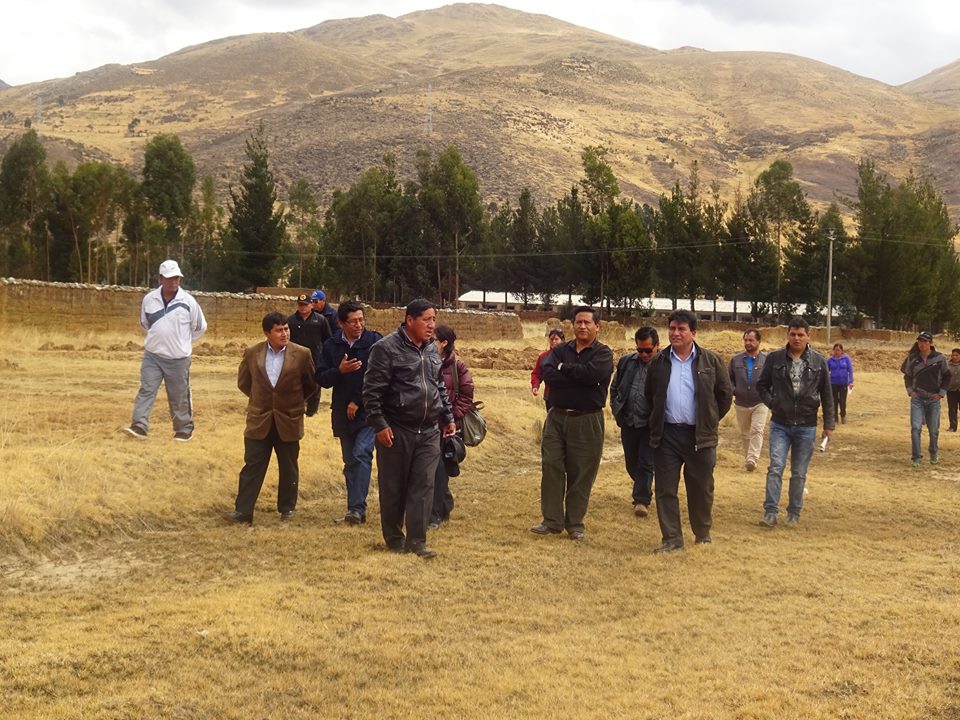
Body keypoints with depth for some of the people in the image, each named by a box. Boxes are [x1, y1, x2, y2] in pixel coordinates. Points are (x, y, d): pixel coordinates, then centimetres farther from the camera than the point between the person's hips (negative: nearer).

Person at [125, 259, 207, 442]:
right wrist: (158, 337, 12)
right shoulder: (149, 299, -2)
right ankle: (139, 426, -9)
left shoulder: (188, 301, -9)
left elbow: (200, 327, 4)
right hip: (152, 356, 2)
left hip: (178, 359, -2)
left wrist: (183, 342, 7)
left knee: (179, 396, 6)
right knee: (146, 390, -7)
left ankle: (184, 428, 19)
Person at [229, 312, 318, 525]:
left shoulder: (302, 354, -7)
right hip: (259, 421, 1)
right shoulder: (252, 353, -3)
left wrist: (293, 401, 8)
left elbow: (311, 384, 4)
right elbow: (243, 382, 11)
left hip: (289, 421, 0)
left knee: (289, 469, 11)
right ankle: (243, 511, 4)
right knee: (252, 467, 1)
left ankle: (287, 508, 25)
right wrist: (260, 399, 12)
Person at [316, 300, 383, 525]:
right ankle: (356, 510, 18)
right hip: (343, 413, 5)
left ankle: (356, 508, -16)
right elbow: (321, 379, 4)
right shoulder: (332, 346, 4)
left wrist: (358, 402, -11)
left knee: (361, 454, -16)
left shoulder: (375, 341, -7)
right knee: (350, 462, 10)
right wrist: (340, 370, -16)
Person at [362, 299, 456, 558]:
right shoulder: (387, 348, -9)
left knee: (423, 486, 2)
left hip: (429, 432, 5)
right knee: (393, 488, 6)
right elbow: (372, 390, -11)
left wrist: (448, 418, 19)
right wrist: (379, 424, -15)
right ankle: (394, 539, 20)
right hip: (396, 431, -5)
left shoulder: (432, 349, 12)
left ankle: (416, 540, 8)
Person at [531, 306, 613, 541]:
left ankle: (575, 524, 14)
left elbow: (592, 373, -23)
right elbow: (547, 374, -11)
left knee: (581, 474, 2)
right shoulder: (560, 350, 8)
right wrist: (579, 378, -17)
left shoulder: (603, 353, -2)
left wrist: (563, 368, -10)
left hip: (587, 422, -3)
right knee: (551, 467, 1)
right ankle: (552, 521, 9)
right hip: (557, 417, 3)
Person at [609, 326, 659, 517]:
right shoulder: (626, 362, 5)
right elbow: (614, 387, 17)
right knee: (632, 464, 15)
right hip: (628, 423, 5)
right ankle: (644, 492, 35)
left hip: (651, 424, -5)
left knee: (646, 464, -3)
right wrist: (616, 410, 9)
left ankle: (641, 500, 5)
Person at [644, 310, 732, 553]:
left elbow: (725, 394, 6)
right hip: (667, 435, 2)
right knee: (666, 489, 2)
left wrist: (710, 421, 7)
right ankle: (672, 539, 10)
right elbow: (649, 395, 18)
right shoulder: (659, 362, 5)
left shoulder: (711, 361, -1)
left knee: (701, 489, 8)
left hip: (700, 435, -2)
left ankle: (703, 534, 26)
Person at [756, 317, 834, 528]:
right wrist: (771, 402, -3)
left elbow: (827, 395, 6)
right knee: (776, 467, -10)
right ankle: (770, 513, -8)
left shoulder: (818, 361, 0)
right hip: (780, 425, 0)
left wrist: (829, 424, 5)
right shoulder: (775, 358, -1)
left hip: (806, 426, 1)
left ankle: (794, 514, 18)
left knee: (799, 473, 8)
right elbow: (762, 385, 11)